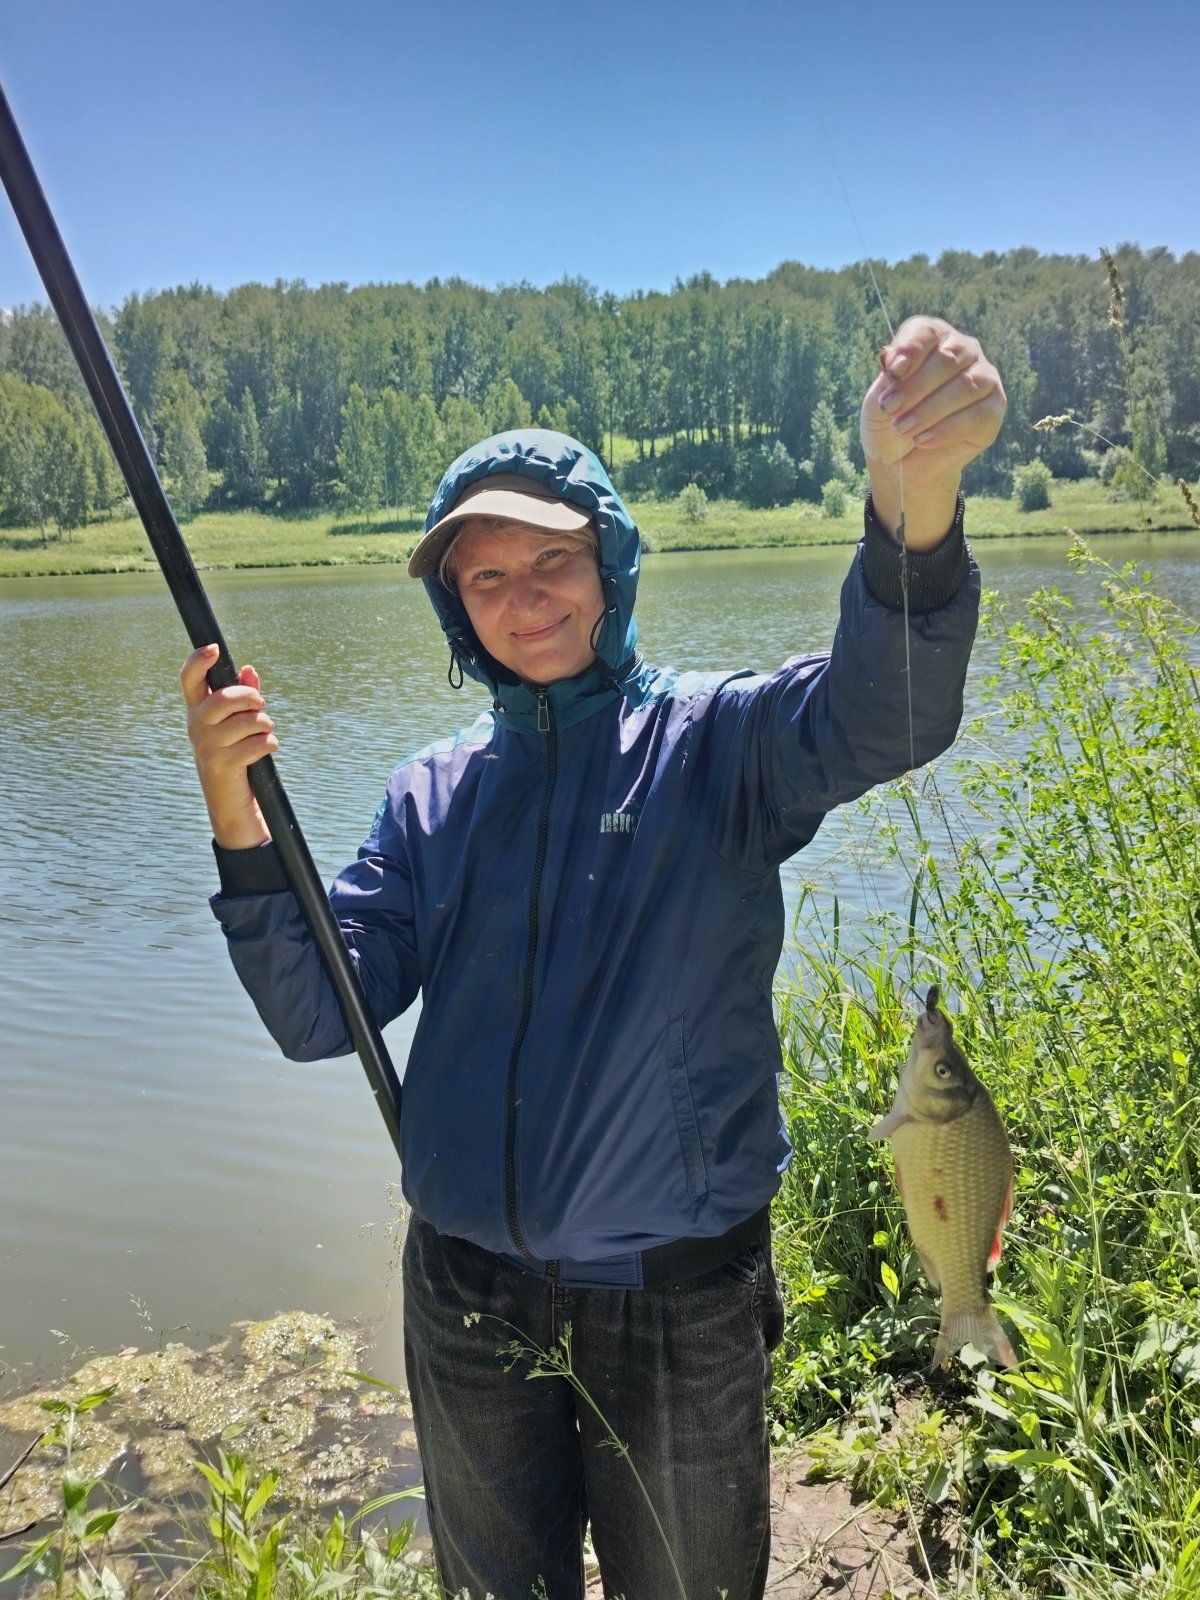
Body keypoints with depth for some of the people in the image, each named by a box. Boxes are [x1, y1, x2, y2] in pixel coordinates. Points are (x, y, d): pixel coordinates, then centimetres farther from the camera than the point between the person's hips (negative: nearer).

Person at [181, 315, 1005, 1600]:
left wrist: (915, 493, -48)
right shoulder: (434, 794, 2)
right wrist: (240, 822, -19)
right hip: (467, 1302, 3)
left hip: (679, 1305, -2)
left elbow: (882, 712, -29)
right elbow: (318, 1017, -5)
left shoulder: (714, 741, -8)